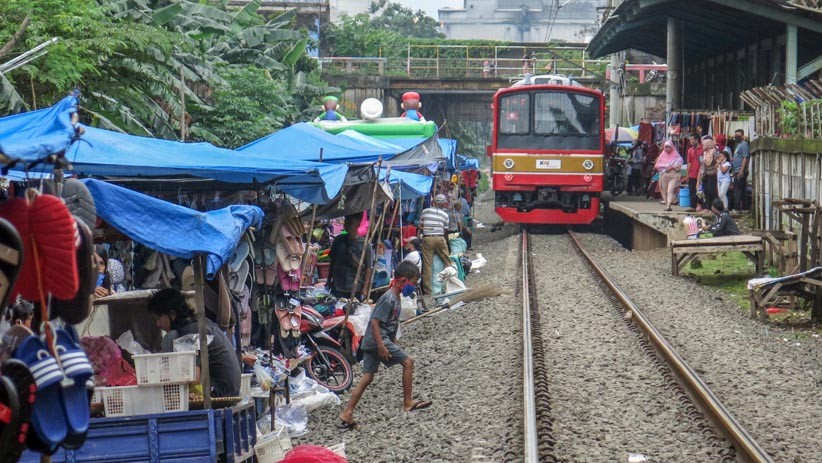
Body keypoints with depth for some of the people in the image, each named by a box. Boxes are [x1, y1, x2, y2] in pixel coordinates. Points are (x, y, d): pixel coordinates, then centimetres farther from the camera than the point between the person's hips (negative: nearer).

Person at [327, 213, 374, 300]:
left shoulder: (364, 244, -6)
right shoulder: (339, 240, 5)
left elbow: (368, 267, -6)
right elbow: (332, 261, 15)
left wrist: (365, 288, -10)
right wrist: (329, 281, 17)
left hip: (355, 289, -3)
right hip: (337, 287, 3)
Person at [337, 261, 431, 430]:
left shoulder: (395, 297, 13)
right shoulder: (389, 299, -17)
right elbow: (375, 322, -22)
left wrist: (393, 342, 27)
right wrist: (381, 347, -23)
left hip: (370, 342, 10)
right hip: (378, 340, -10)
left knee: (367, 377, 8)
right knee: (408, 361, -3)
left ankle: (347, 414, 7)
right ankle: (408, 402, 5)